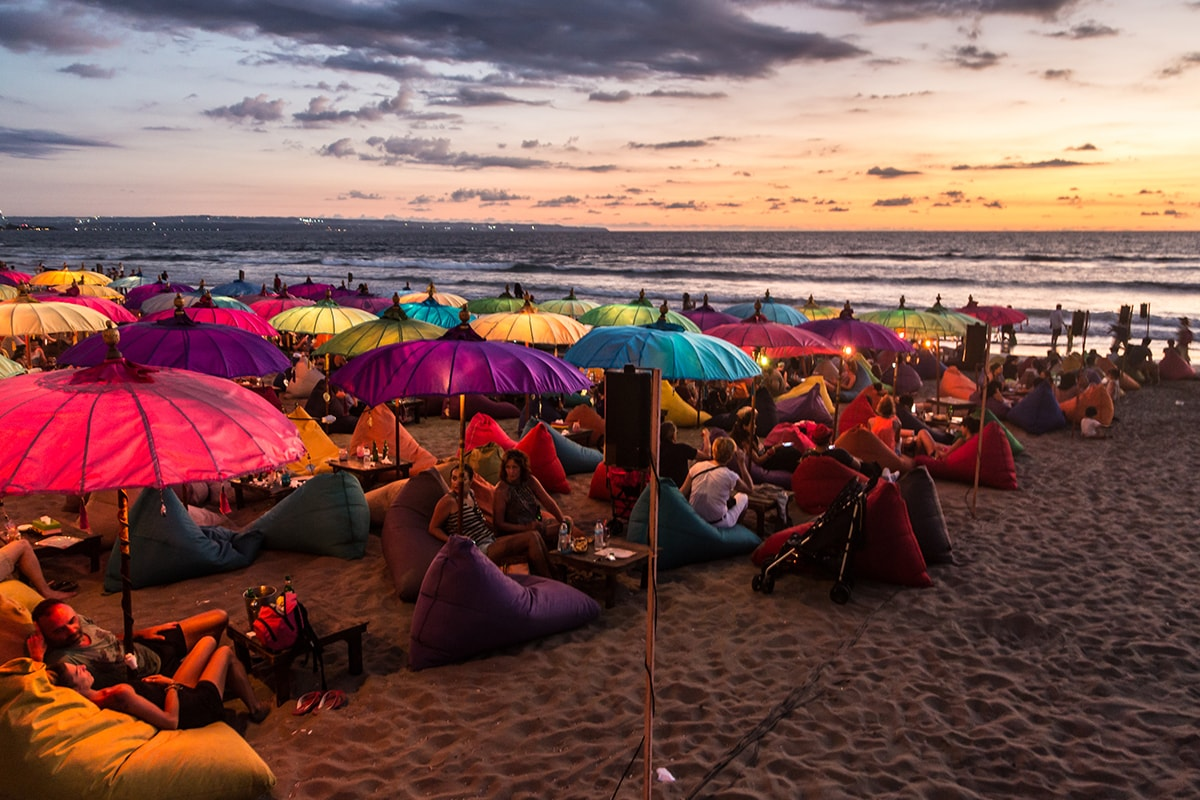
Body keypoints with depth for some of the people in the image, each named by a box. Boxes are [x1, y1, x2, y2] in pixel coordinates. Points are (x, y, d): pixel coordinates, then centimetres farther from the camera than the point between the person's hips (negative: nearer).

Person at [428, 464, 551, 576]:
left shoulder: (471, 493, 12)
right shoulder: (448, 501, -11)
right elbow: (433, 529, -7)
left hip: (491, 540, 9)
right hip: (480, 549, -9)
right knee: (532, 538, -18)